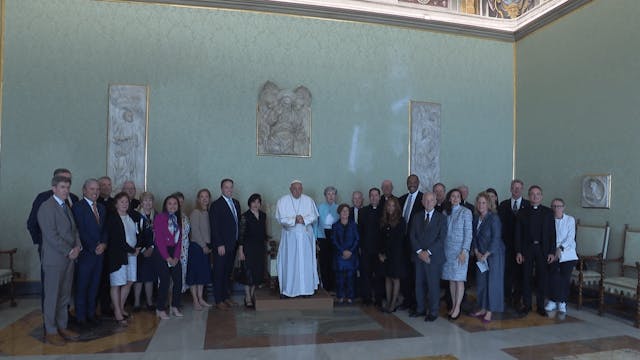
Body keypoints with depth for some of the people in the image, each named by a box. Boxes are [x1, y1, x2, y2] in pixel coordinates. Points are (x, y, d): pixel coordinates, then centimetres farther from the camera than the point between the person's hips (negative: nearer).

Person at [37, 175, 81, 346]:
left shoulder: (66, 206, 15)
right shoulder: (46, 207, -11)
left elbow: (74, 230, 16)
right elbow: (51, 235, -17)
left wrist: (77, 246, -2)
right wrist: (69, 251, -14)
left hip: (69, 257, 8)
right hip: (54, 259, -8)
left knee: (65, 296, 13)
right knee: (52, 296, 2)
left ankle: (62, 327, 23)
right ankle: (50, 331, 13)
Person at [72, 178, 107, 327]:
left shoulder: (102, 208, 14)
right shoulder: (78, 207, -7)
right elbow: (81, 231, -12)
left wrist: (103, 244, -4)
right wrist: (93, 248, -12)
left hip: (100, 252, 6)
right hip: (85, 253, -6)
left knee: (94, 285, 11)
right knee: (82, 286, 4)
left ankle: (91, 314, 21)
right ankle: (81, 316, 15)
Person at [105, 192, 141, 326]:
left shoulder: (133, 216, 7)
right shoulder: (112, 219, -10)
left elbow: (137, 233, 18)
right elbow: (116, 240, -15)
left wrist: (137, 247, 5)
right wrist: (132, 250, -12)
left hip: (132, 253, 6)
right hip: (118, 255, -6)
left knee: (128, 282, 11)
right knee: (116, 284, 1)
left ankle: (121, 308, 26)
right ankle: (118, 313, 8)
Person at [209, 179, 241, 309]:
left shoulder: (236, 203, 12)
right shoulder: (216, 205, -9)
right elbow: (214, 227, -13)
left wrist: (239, 241, 9)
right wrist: (219, 245, -16)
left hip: (233, 244, 6)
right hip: (221, 246, -6)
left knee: (228, 272, 14)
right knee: (219, 273, 2)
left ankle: (226, 297, 24)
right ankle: (219, 301, 10)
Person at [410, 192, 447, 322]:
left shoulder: (441, 218, 0)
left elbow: (441, 238, -7)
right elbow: (412, 236, 5)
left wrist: (428, 252, -13)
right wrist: (419, 251, -8)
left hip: (434, 257, -3)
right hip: (419, 256, 4)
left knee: (433, 285, 1)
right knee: (419, 284, 8)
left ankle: (433, 312, 13)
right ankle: (420, 309, 21)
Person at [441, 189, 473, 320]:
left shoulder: (466, 212, -4)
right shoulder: (445, 212, 8)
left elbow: (468, 234, -6)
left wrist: (464, 251, -13)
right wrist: (441, 249, 3)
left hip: (459, 250, -4)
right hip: (447, 250, 4)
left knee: (459, 279, -2)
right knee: (451, 279, 8)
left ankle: (457, 308, 5)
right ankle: (453, 306, 16)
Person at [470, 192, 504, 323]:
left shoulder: (494, 218, -14)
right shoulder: (476, 218, 5)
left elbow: (496, 238, -16)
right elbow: (474, 236, 10)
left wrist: (486, 255, -14)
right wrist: (477, 252, -2)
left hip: (494, 254, -6)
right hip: (481, 255, 6)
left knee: (492, 282, 0)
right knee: (481, 281, 8)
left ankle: (490, 311, 8)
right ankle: (483, 308, 19)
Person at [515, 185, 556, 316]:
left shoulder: (548, 212, 5)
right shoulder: (522, 212, 4)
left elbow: (552, 233, 3)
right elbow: (518, 233, 3)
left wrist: (552, 252, -3)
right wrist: (518, 251, -3)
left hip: (543, 250, 0)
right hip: (526, 249, 0)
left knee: (542, 278, 5)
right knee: (526, 278, 4)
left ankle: (540, 306, 17)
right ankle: (526, 305, 15)